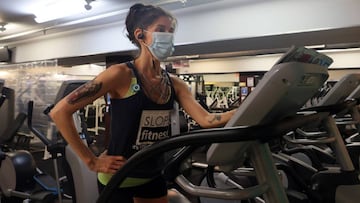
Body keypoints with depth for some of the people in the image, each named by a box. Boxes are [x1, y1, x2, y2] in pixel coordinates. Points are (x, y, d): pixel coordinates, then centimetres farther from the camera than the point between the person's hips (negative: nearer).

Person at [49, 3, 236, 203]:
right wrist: (92, 161, -17)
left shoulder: (174, 83, 0)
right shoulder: (121, 74, -18)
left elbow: (206, 119, -11)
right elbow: (60, 111, -19)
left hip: (153, 177, 6)